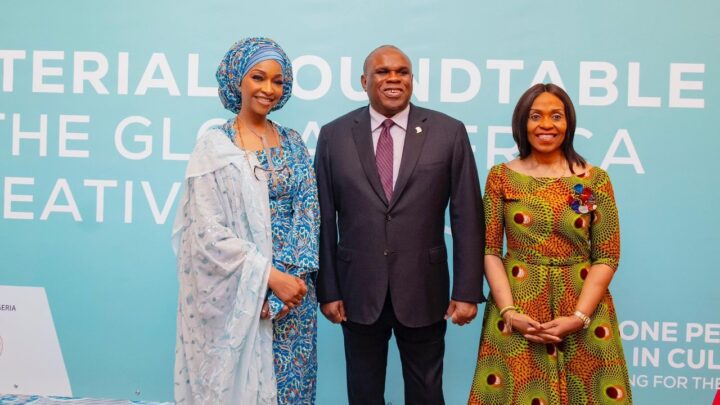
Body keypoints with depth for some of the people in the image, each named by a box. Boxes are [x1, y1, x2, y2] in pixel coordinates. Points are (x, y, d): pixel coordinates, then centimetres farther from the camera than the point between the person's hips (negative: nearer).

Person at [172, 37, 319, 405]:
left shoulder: (293, 144, 7)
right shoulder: (215, 146, -6)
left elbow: (307, 214, 1)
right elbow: (209, 232, -12)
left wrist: (290, 278, -12)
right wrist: (270, 277, -15)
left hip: (291, 286, 4)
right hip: (237, 290, -4)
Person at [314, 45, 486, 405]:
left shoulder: (449, 132, -3)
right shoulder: (334, 135, -1)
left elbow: (467, 217, -3)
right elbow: (324, 219, 0)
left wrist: (467, 291, -5)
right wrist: (327, 290, -1)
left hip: (423, 291, -1)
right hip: (358, 291, 1)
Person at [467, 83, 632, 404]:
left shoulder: (595, 180, -1)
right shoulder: (501, 177, 0)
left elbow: (607, 257, -3)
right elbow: (489, 250, -1)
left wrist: (578, 317, -13)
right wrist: (509, 311, -13)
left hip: (582, 308, 0)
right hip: (518, 310, 0)